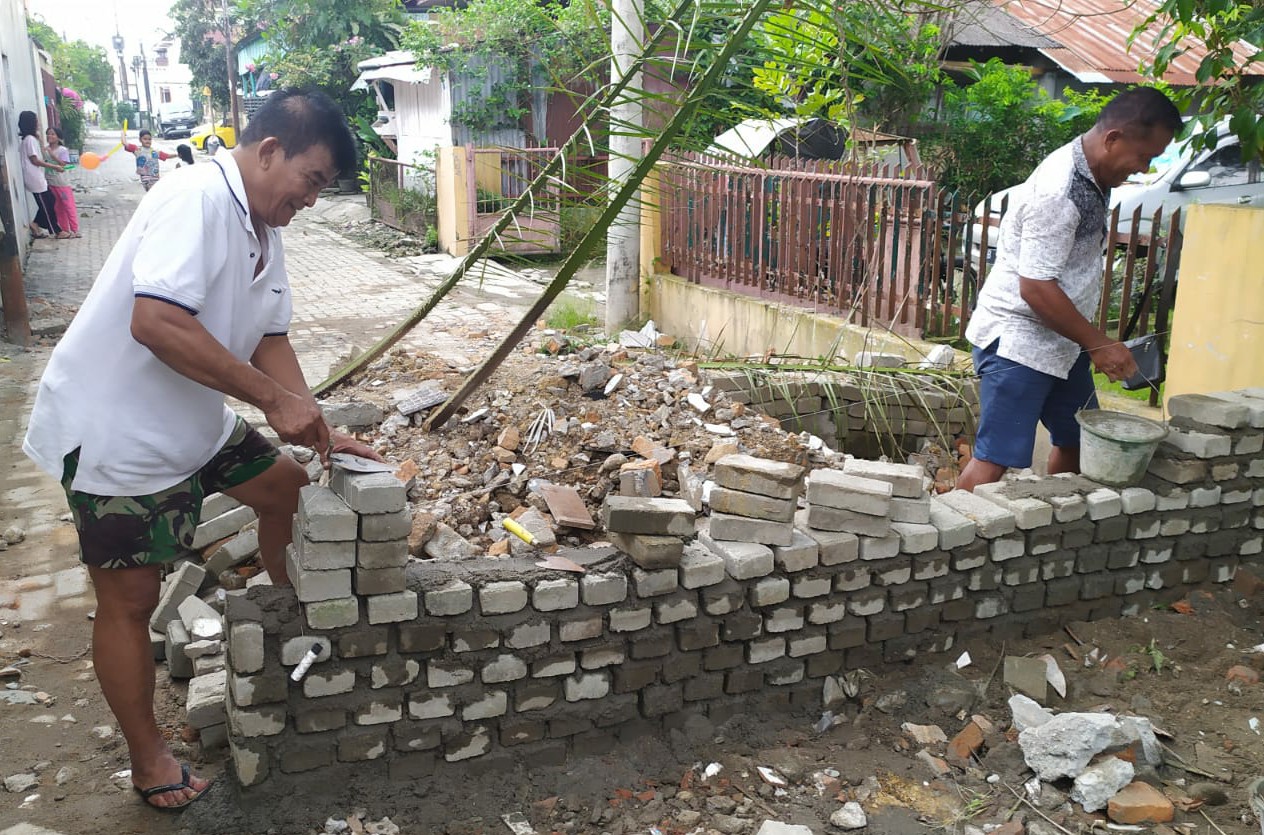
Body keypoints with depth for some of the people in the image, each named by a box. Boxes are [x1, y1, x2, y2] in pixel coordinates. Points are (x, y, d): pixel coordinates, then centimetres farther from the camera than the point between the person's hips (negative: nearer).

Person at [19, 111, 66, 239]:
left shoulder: (31, 138, 13)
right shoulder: (30, 139, -17)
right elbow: (34, 160, -19)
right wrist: (54, 167, -14)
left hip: (38, 177, 9)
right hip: (35, 178, -9)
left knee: (49, 201, 15)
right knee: (47, 204, 0)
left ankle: (35, 224, 19)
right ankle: (57, 231, 8)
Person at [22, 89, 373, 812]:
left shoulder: (262, 229, 7)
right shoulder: (199, 200, -24)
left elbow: (269, 340, 10)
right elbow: (156, 322, -35)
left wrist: (318, 431, -1)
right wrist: (275, 398, -29)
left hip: (191, 422, 9)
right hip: (113, 429, -9)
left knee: (286, 487, 15)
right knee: (130, 599, 2)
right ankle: (149, 759, 18)